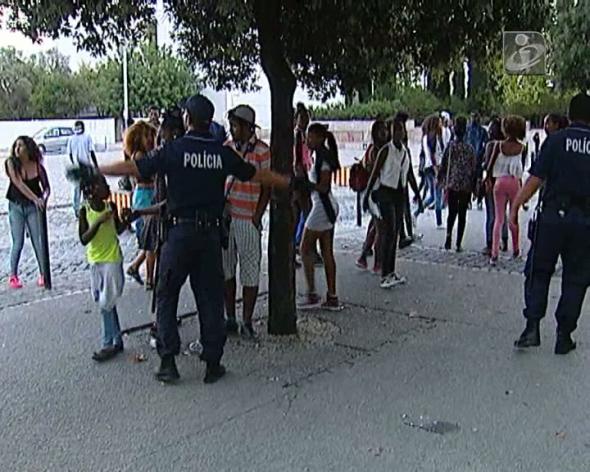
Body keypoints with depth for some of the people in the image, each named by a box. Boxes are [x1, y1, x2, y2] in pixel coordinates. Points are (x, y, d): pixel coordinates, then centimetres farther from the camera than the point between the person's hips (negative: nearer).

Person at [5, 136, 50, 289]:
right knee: (18, 243, 0)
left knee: (38, 242, -2)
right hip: (16, 206, 0)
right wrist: (35, 198, -29)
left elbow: (46, 188, -2)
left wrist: (44, 198, -24)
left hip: (33, 207, 0)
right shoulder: (11, 163, -10)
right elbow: (18, 183, -20)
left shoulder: (38, 166, -8)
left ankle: (43, 275, 8)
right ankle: (13, 276, 13)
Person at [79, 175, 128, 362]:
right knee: (103, 302, 11)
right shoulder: (85, 211, -10)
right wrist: (98, 222, -28)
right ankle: (116, 341, 24)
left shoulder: (111, 206, -7)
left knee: (107, 303, -3)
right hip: (95, 262, 2)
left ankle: (110, 344, 7)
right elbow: (84, 239, -17)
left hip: (112, 260, -2)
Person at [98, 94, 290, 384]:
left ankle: (168, 362, 8)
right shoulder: (223, 153, 3)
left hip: (180, 232, -2)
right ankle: (213, 364, 14)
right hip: (211, 232, 3)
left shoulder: (173, 149, -5)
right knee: (210, 297, 9)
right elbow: (257, 175, 14)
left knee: (167, 295, 10)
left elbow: (134, 168, -7)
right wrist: (290, 182, 29)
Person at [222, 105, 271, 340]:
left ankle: (247, 323, 11)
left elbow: (267, 187, -3)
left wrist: (257, 217, -10)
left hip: (248, 220, -5)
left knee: (250, 272, 2)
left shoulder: (262, 151, -3)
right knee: (226, 269, 9)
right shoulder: (227, 148, 10)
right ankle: (230, 319, 20)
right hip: (225, 216, 5)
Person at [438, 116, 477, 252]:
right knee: (462, 214, 6)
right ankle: (459, 243, 6)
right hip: (466, 186, 0)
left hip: (452, 184, 0)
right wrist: (473, 186, 12)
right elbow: (474, 168, 3)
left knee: (452, 212, 13)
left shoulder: (450, 146, -5)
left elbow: (443, 165, -3)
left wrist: (442, 181, 9)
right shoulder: (470, 148, -1)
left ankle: (449, 235, -10)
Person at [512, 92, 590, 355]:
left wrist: (515, 206, -4)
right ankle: (564, 337, 14)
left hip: (553, 216, -1)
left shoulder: (556, 140, -4)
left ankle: (532, 327, -1)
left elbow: (536, 179, -9)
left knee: (539, 272, 10)